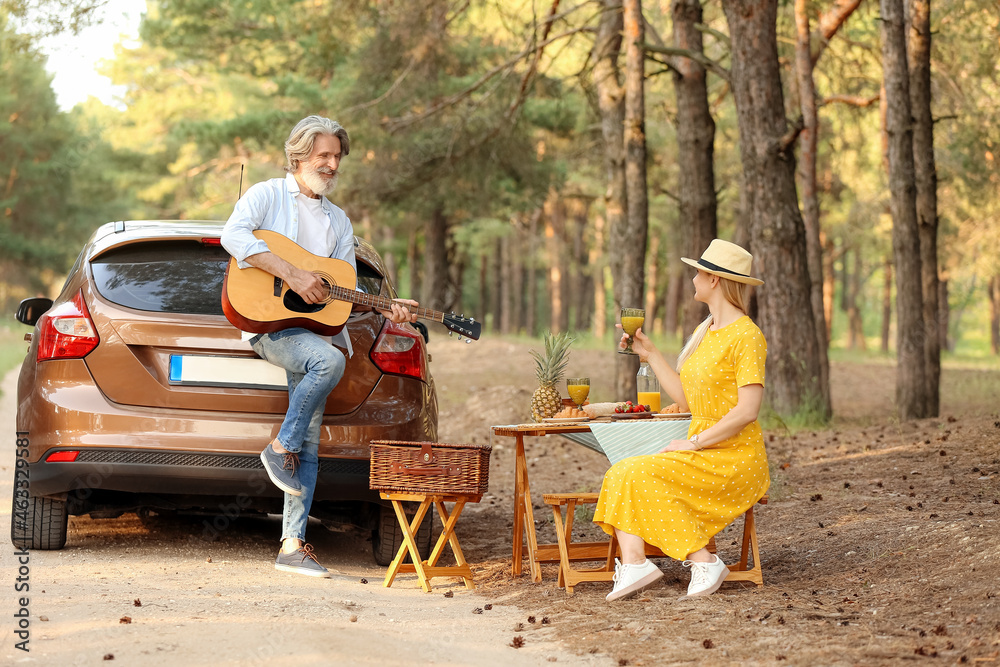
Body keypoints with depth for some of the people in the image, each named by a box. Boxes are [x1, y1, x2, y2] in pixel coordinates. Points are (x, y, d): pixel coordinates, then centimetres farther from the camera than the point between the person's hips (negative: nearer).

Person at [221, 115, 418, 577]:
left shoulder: (338, 221, 21)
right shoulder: (267, 195, 4)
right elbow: (234, 235, -16)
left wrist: (384, 309, -3)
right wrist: (291, 274, -23)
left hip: (316, 325, 6)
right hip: (268, 320, -6)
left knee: (309, 443, 0)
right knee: (330, 360, -35)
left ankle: (292, 547, 1)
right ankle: (280, 448, -16)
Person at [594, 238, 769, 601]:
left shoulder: (746, 335, -11)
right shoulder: (702, 334, 17)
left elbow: (747, 411, -19)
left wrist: (694, 442, -18)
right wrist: (649, 353, 17)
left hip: (734, 458, -8)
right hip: (702, 453, 8)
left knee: (644, 475, -24)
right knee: (621, 473, -12)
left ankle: (703, 561, -17)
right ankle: (634, 563, -26)